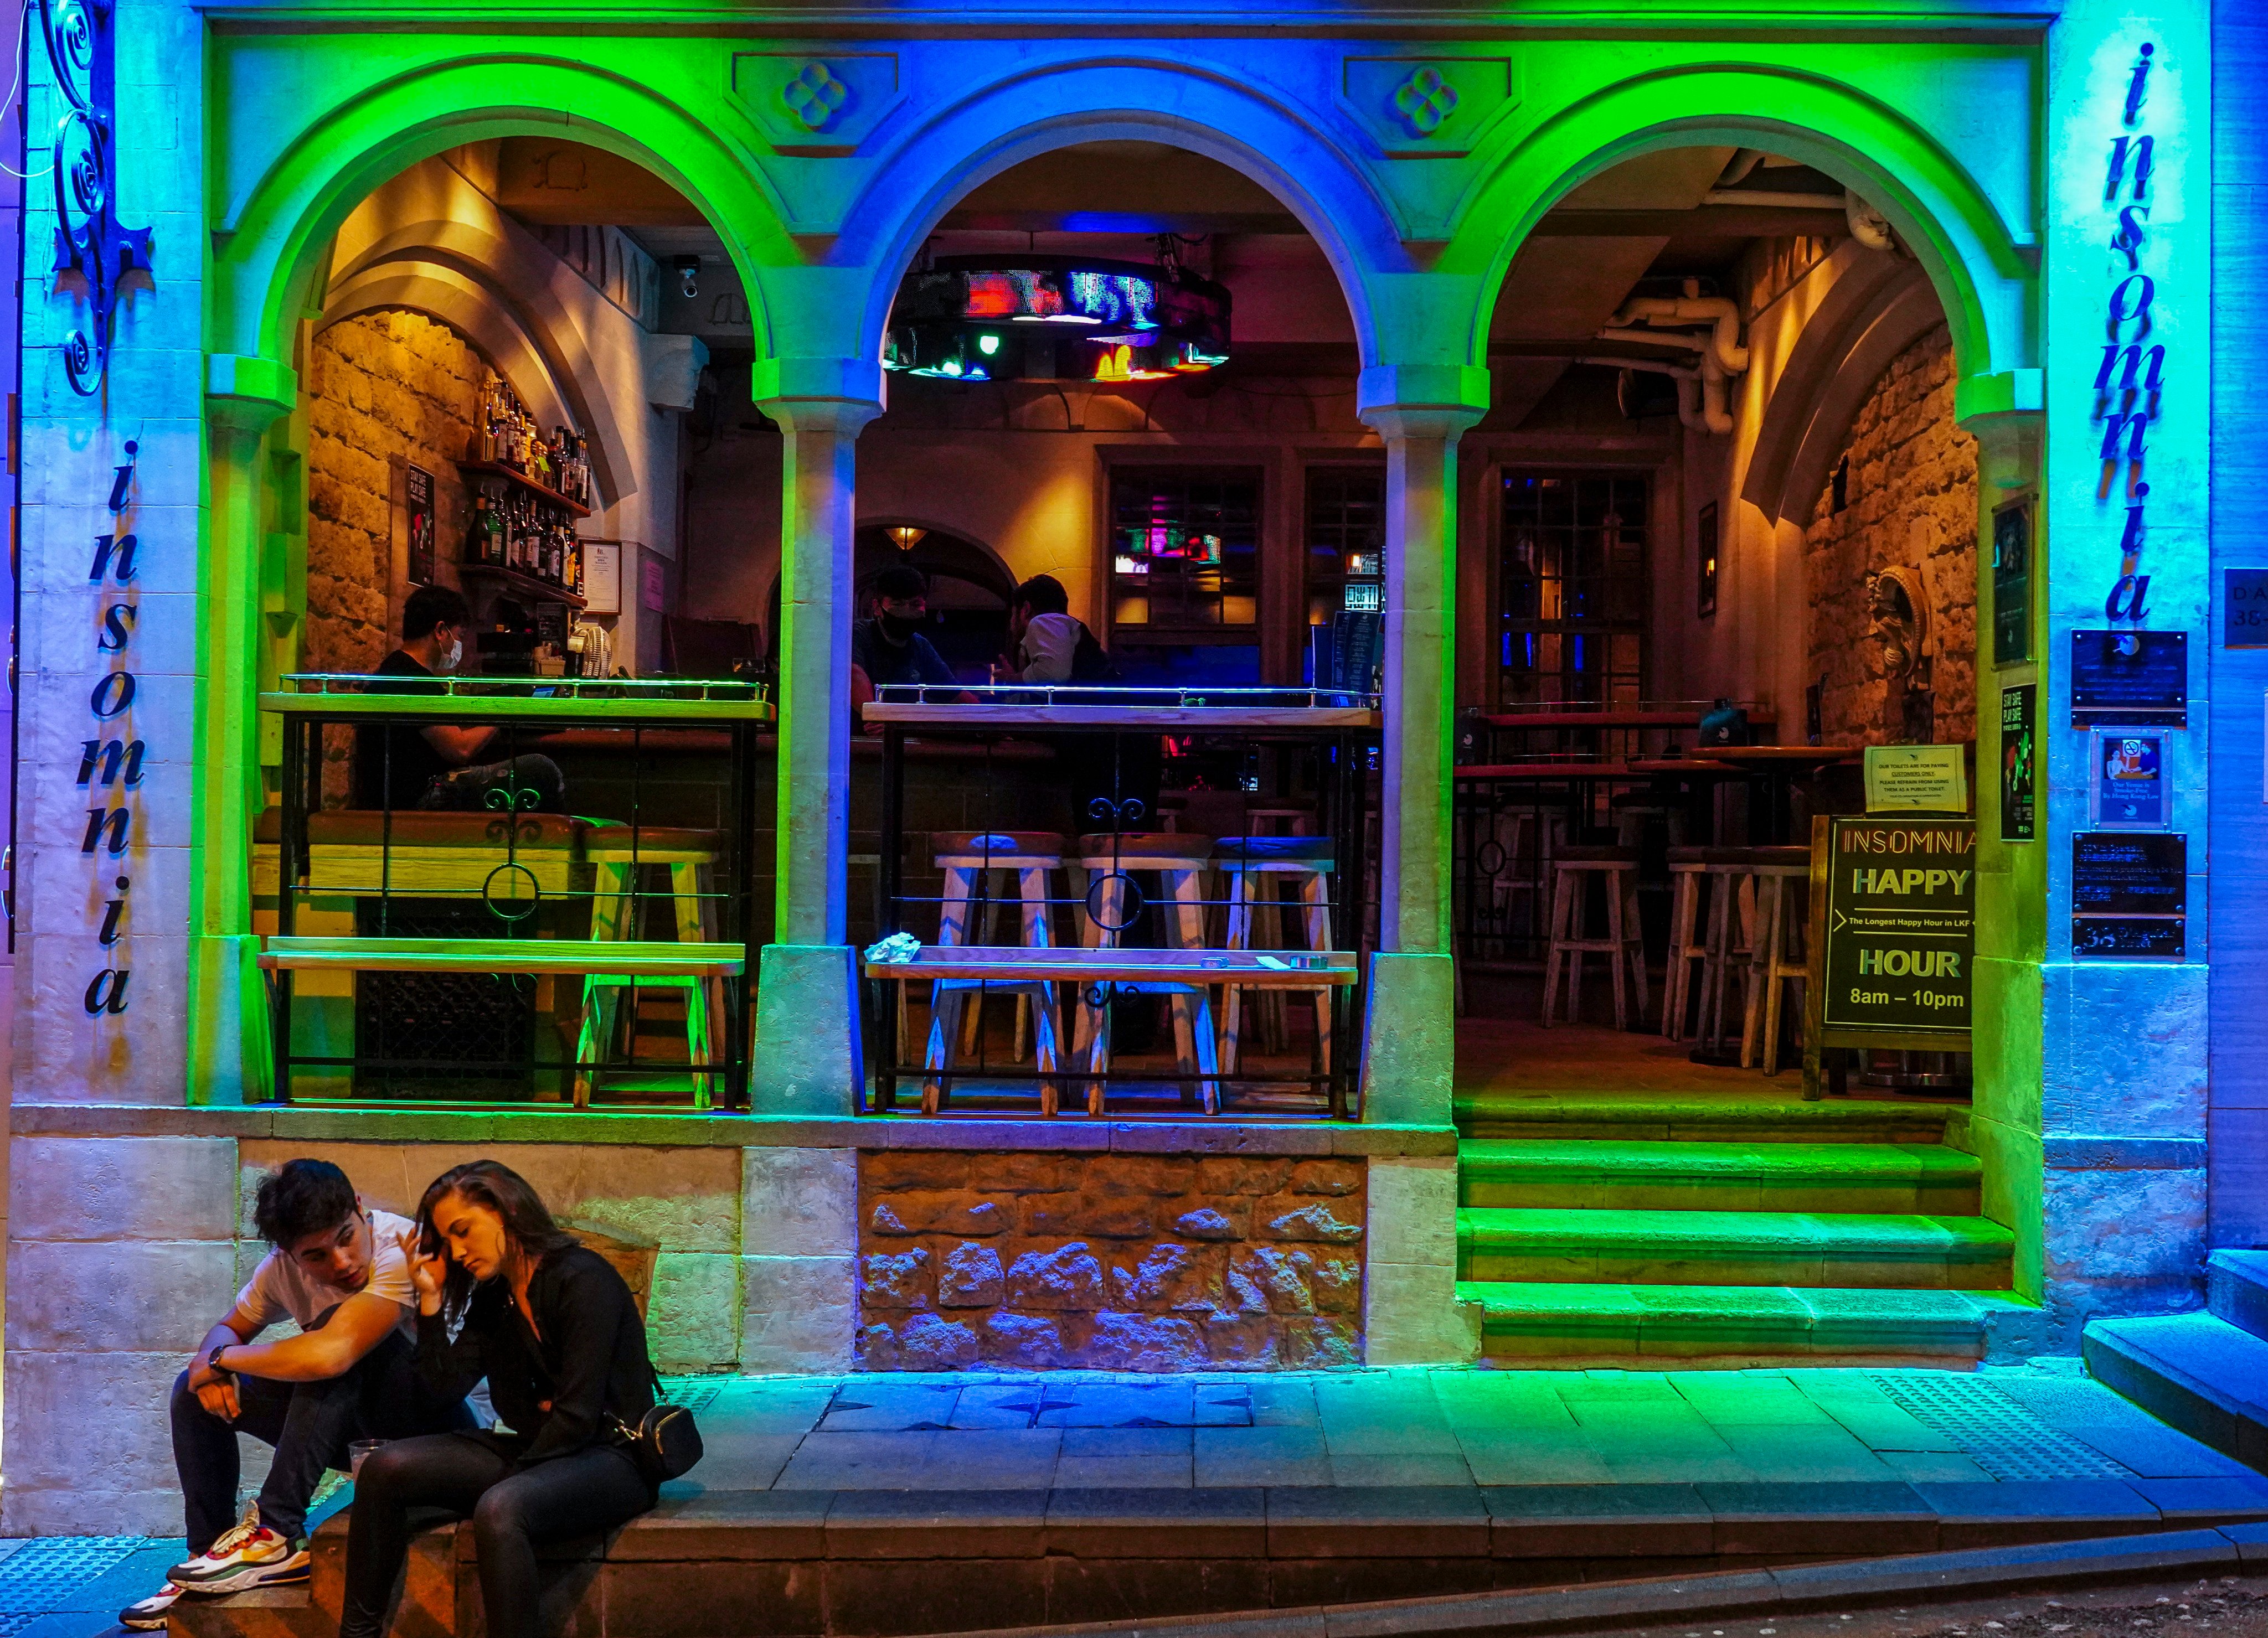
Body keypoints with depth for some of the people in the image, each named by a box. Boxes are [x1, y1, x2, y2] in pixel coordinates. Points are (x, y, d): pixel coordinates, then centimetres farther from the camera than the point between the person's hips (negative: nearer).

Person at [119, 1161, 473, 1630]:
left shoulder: (403, 1250, -28)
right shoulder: (284, 1265, -6)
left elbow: (330, 1354, -40)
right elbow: (229, 1329, 11)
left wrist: (221, 1359, -22)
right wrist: (209, 1365, -15)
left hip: (431, 1422, -7)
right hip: (353, 1425, 7)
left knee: (336, 1327, -32)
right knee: (196, 1393, 0)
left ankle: (277, 1535, -28)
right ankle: (209, 1553, 6)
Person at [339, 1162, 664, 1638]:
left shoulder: (583, 1281, -15)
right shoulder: (492, 1296, 11)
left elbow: (577, 1416, -18)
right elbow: (446, 1381, 1)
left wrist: (513, 1475, -13)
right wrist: (431, 1296, -3)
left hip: (610, 1456, -8)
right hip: (535, 1449, 8)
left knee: (499, 1509, -37)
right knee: (384, 1469, -8)